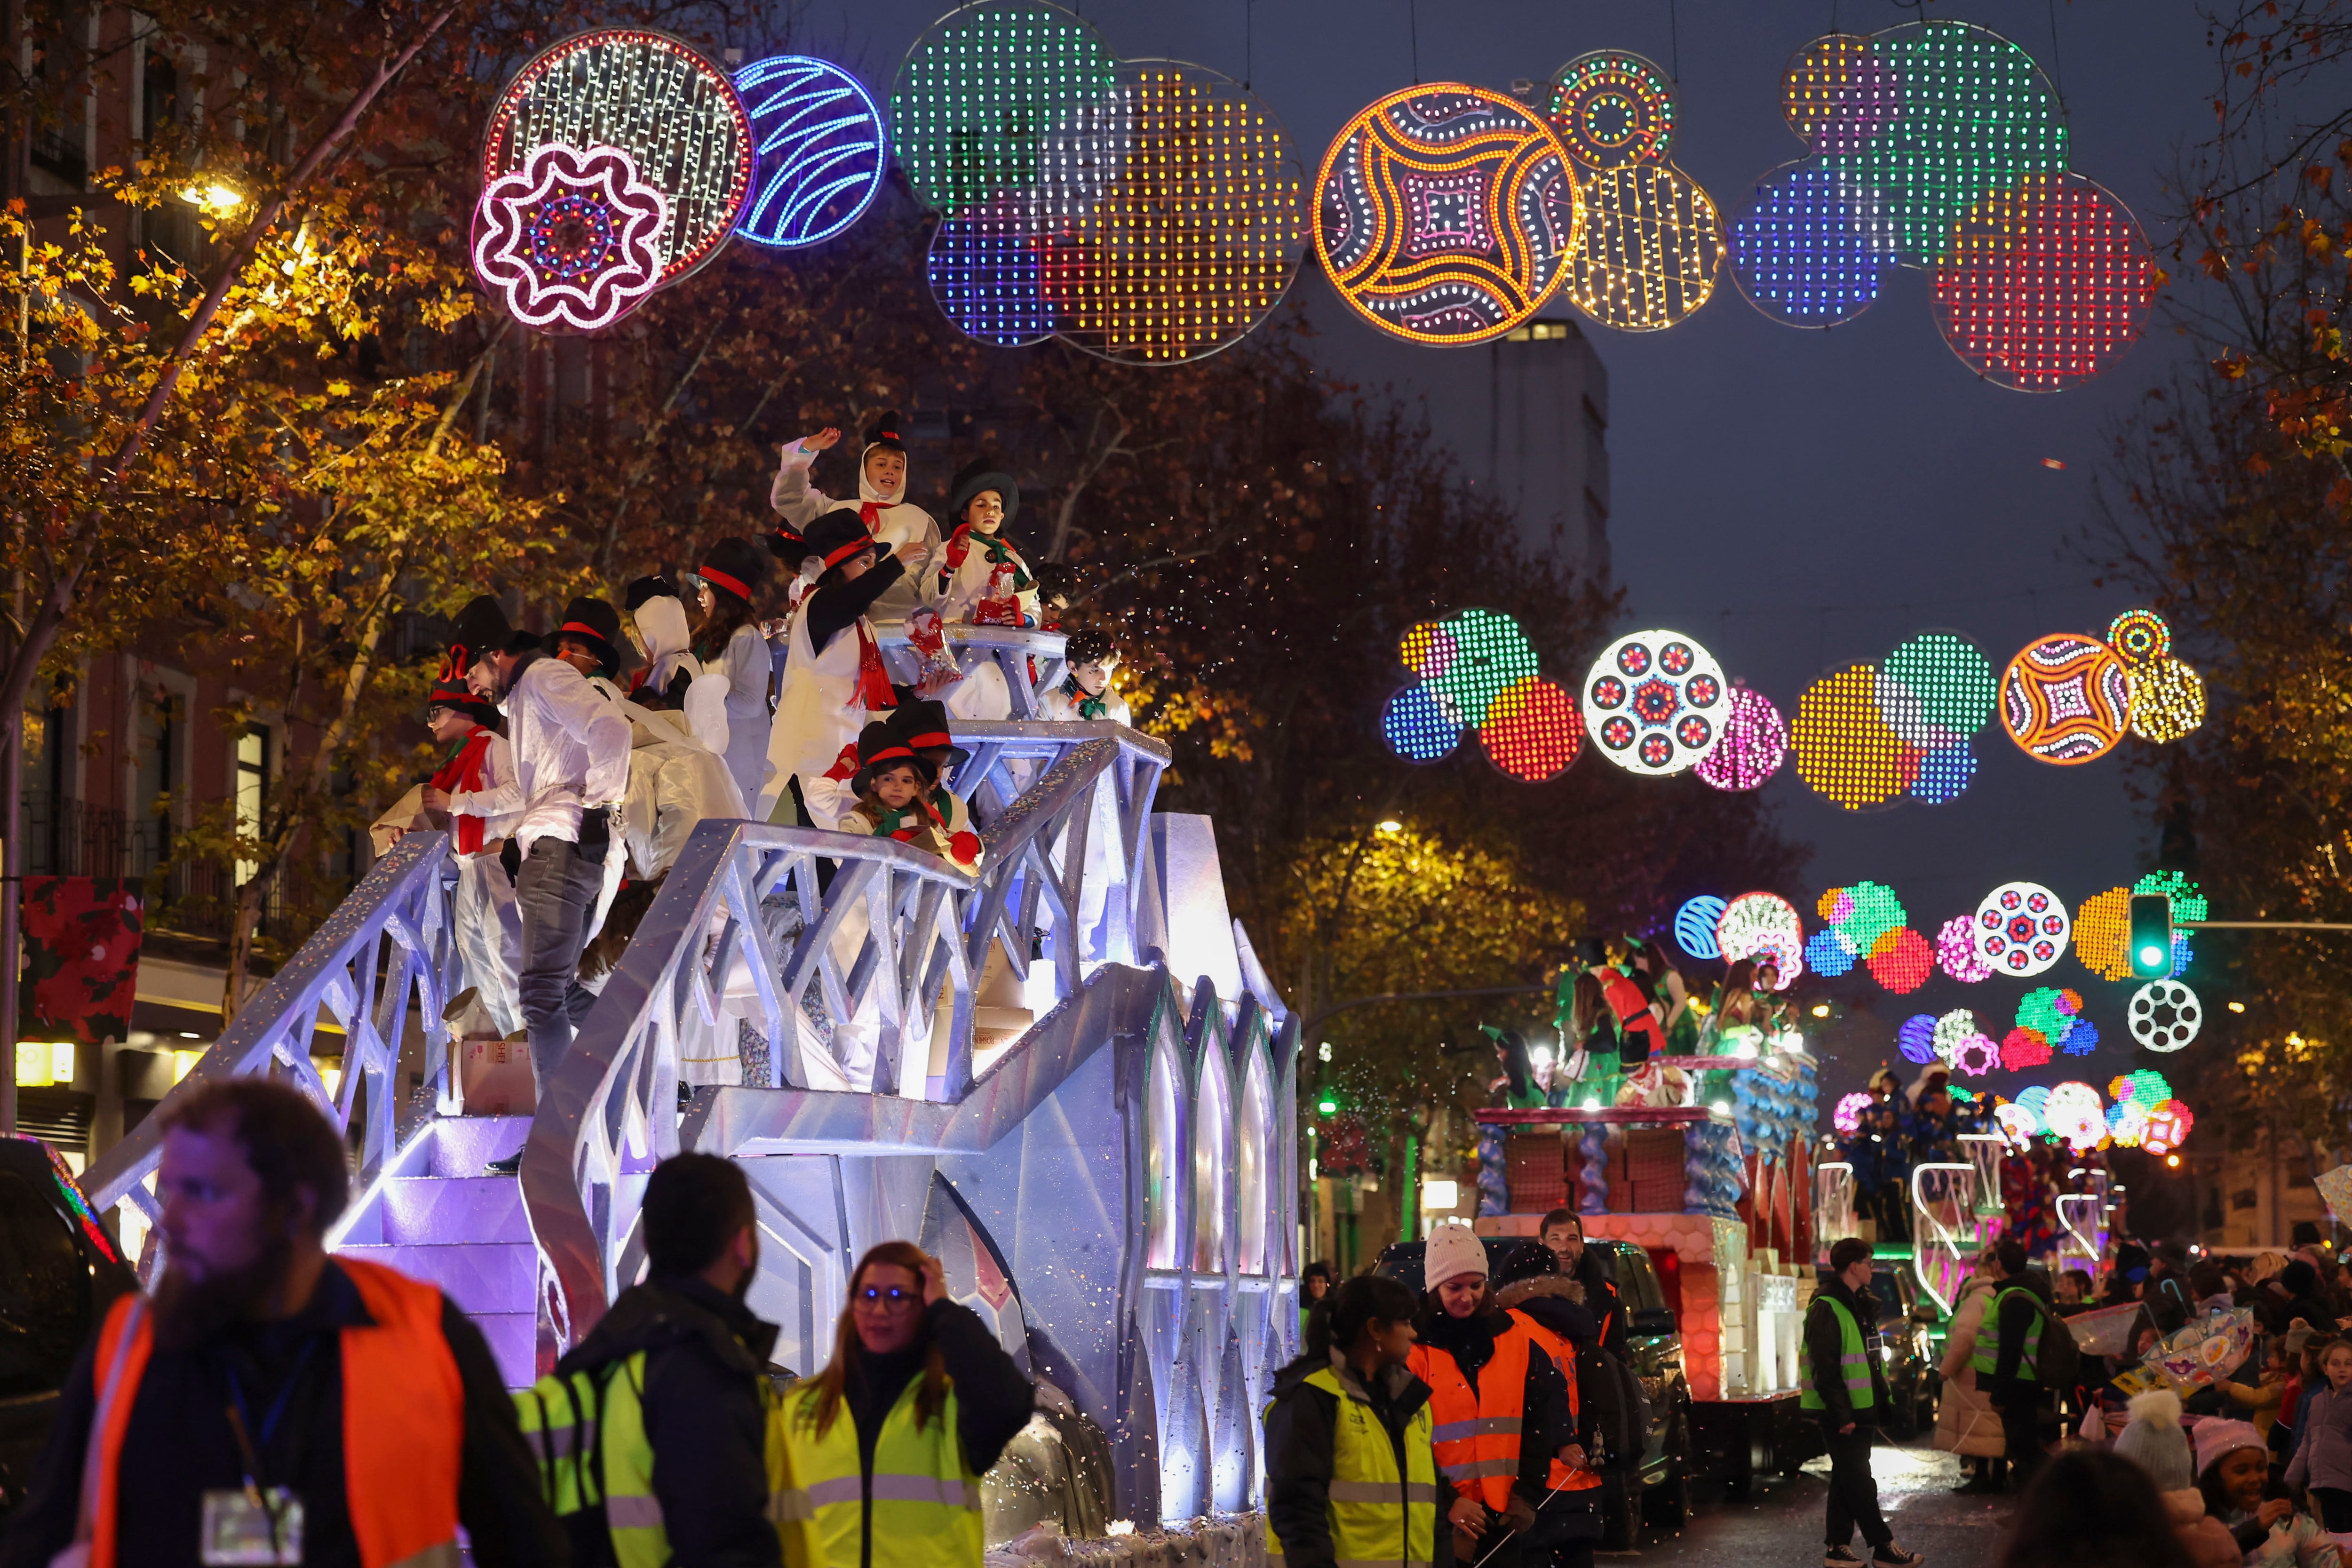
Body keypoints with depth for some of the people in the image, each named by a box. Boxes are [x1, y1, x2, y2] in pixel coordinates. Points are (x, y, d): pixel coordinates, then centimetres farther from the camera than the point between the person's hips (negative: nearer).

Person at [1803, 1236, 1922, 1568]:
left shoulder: (1858, 1306, 16)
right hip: (1841, 1415, -10)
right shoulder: (1827, 1309, -15)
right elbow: (1826, 1369, -20)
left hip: (1860, 1410, 10)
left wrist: (1880, 1400, 16)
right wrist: (1842, 1414, -22)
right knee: (1860, 1483, -5)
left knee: (1847, 1481, 11)